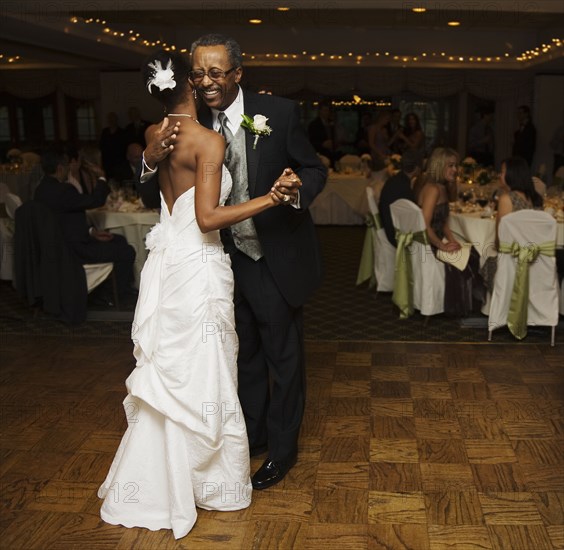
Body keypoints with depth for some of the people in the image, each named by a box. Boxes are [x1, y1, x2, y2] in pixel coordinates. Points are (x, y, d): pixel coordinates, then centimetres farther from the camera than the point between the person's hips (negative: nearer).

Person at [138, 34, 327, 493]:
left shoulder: (279, 112, -14)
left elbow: (315, 169, -7)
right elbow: (154, 198, -6)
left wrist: (297, 188, -29)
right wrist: (152, 160, -27)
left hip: (277, 259, -3)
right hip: (229, 261, 4)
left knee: (283, 356, 12)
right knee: (245, 355, 21)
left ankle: (282, 448, 32)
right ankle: (252, 434, 43)